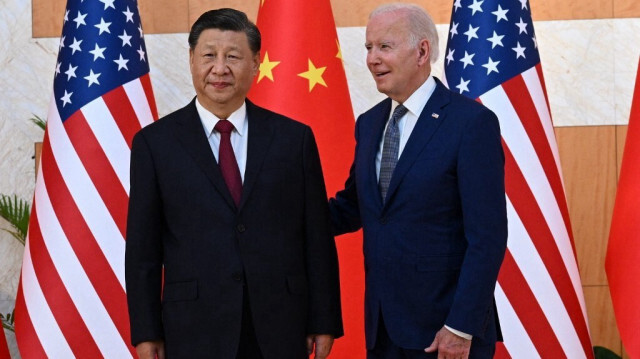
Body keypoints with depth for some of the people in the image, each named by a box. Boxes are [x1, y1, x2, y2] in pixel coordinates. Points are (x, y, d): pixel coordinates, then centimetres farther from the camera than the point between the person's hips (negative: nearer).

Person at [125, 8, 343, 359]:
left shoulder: (294, 138, 4)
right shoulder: (155, 143, 1)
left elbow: (318, 240, 5)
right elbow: (142, 249, 2)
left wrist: (324, 323, 2)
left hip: (280, 329, 1)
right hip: (194, 331, -1)